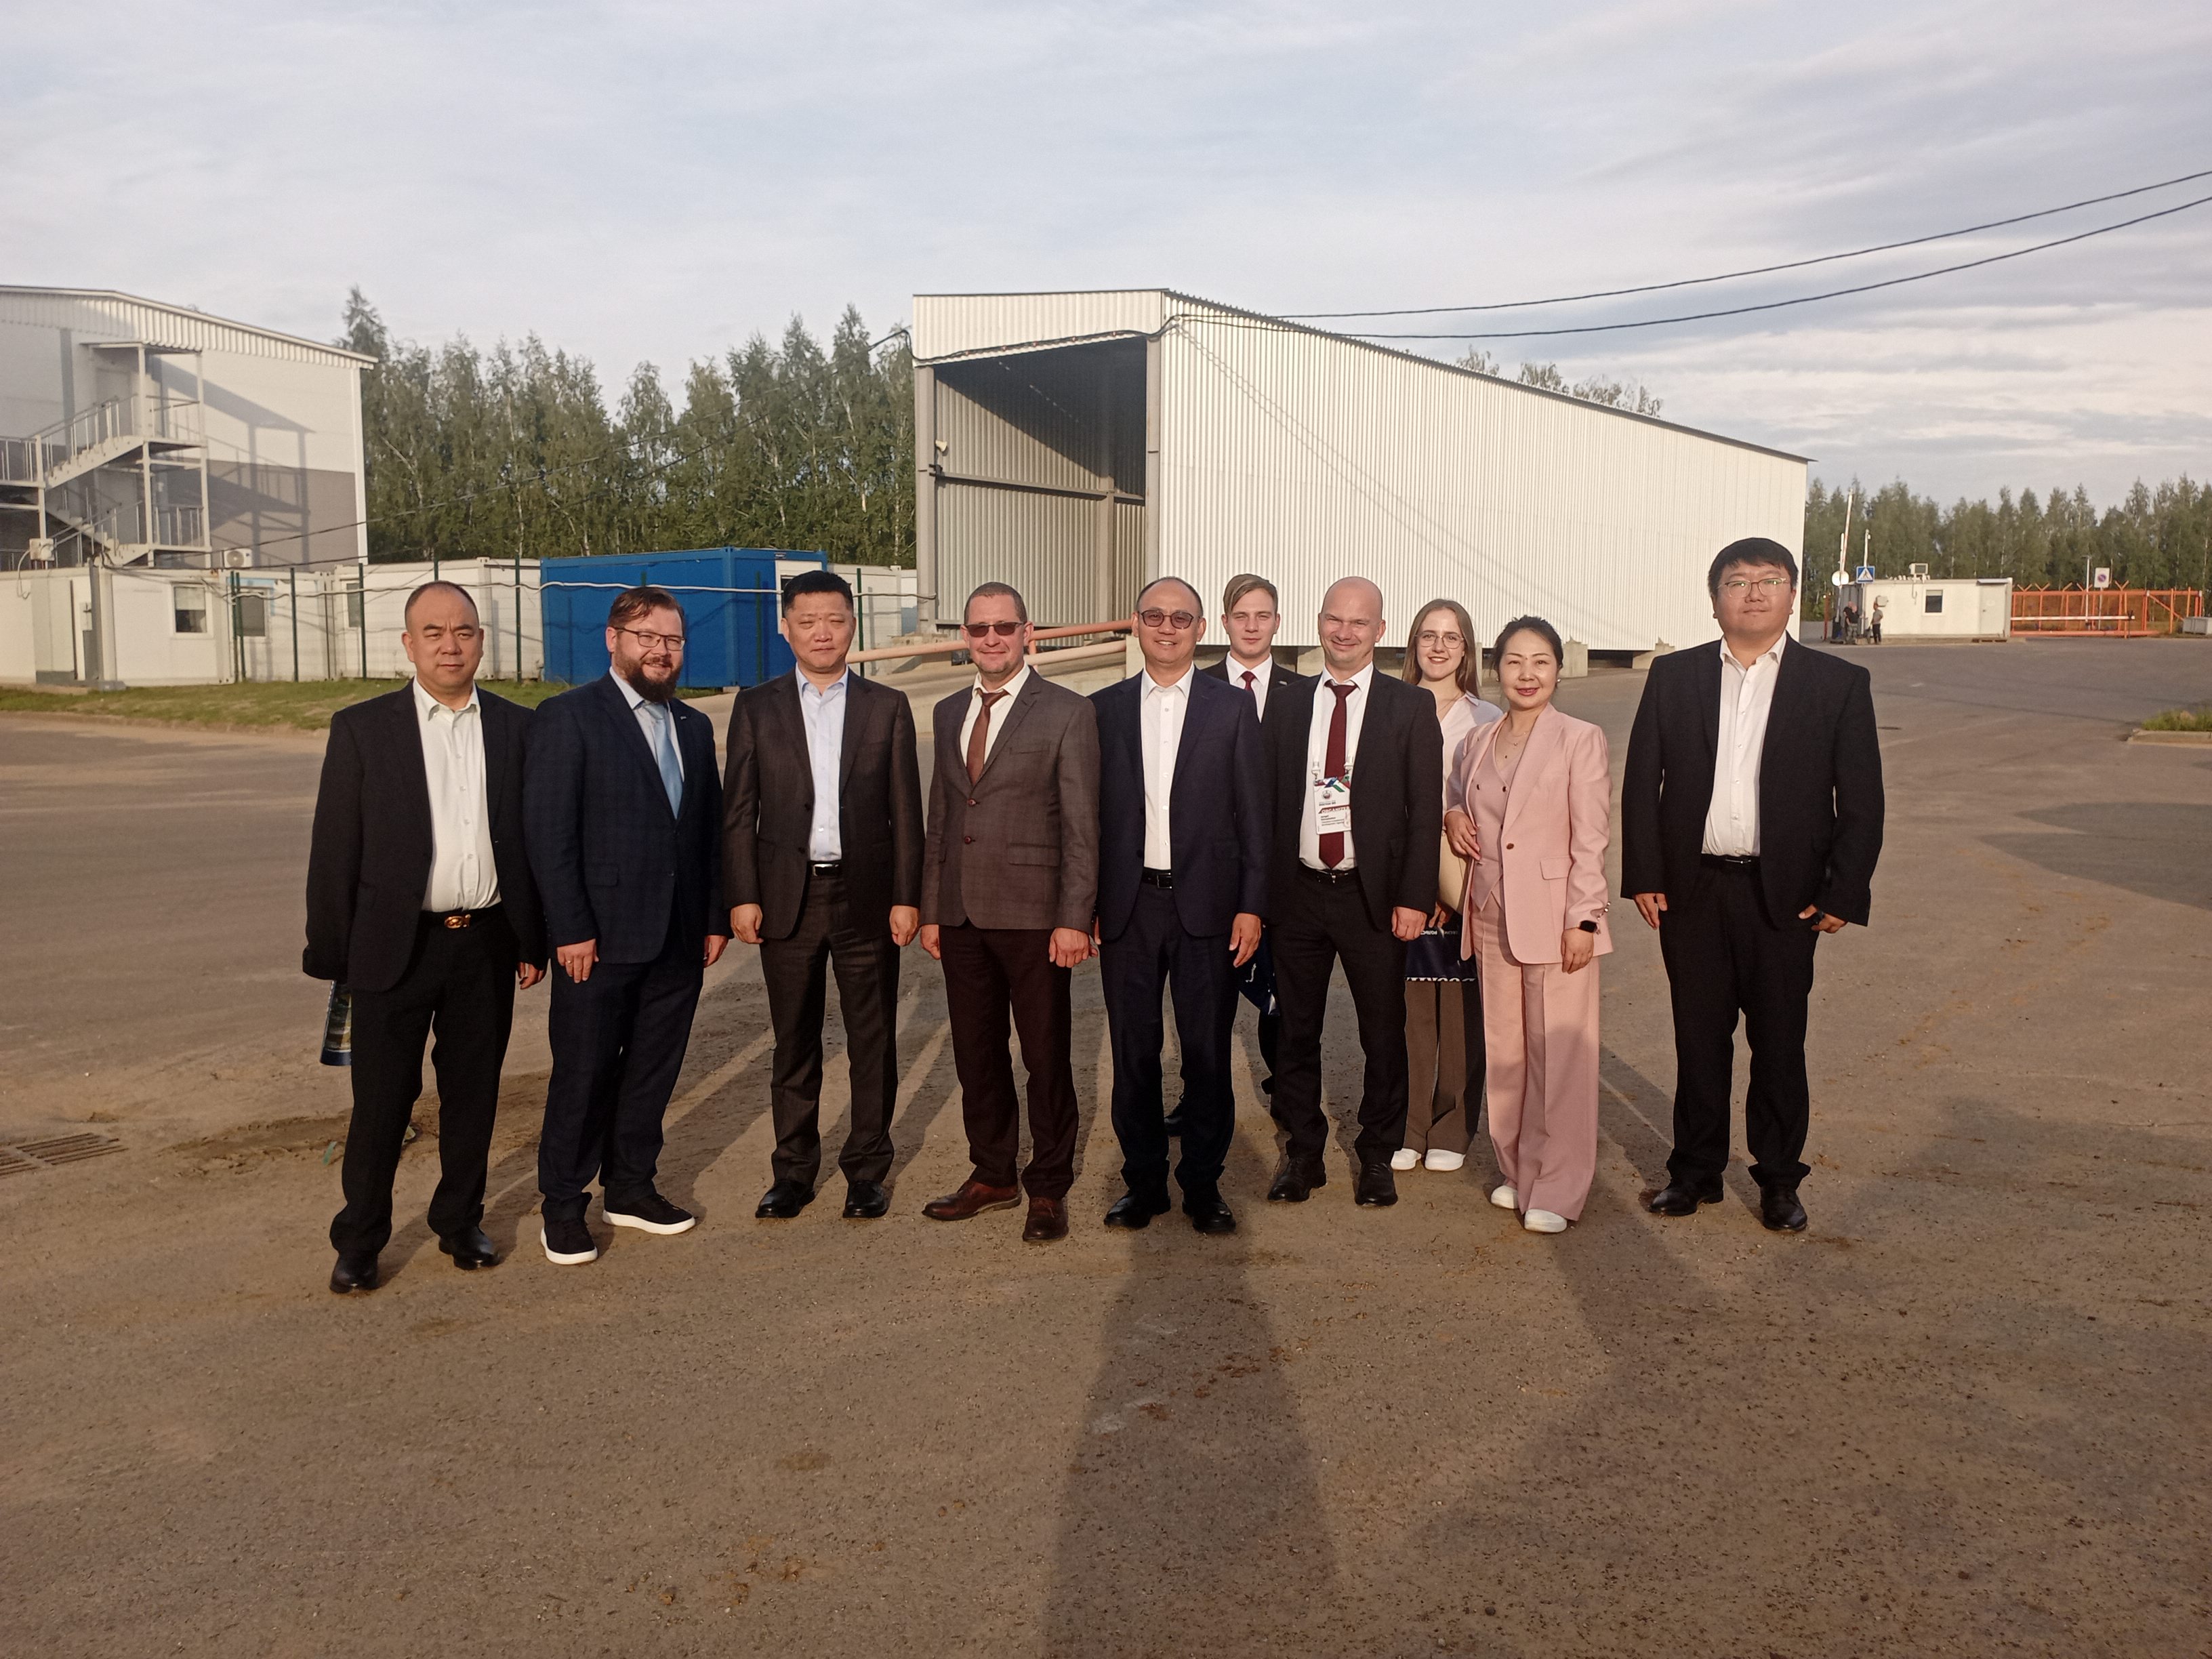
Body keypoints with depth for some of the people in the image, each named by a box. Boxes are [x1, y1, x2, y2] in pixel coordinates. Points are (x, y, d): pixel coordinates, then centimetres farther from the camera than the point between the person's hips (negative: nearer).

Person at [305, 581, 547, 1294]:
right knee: (382, 1099, 5)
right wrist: (331, 955, -3)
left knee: (474, 1092, 12)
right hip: (396, 943, -2)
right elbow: (334, 849, -1)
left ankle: (460, 1222, 30)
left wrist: (533, 941, 4)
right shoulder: (362, 728, -1)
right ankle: (359, 1241, 22)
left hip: (487, 942, 2)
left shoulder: (517, 727, 5)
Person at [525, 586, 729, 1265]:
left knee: (653, 1070, 13)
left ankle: (631, 1186, 29)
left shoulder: (694, 726, 13)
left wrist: (717, 917, 8)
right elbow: (548, 832, -11)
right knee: (584, 1072, 3)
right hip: (602, 937, -5)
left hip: (678, 939, 6)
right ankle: (563, 1205, 18)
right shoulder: (568, 717, -6)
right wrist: (571, 930, -15)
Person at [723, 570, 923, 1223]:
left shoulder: (888, 707, 5)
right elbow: (738, 810, 4)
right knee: (794, 1042, 9)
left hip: (867, 898, 0)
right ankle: (793, 1170, 22)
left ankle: (867, 1169, 19)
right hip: (787, 898, 1)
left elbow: (905, 810, 3)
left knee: (873, 1041, 6)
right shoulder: (756, 707, 6)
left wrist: (907, 896, -4)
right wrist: (742, 896, -4)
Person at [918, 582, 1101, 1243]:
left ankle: (1049, 1188, 19)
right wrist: (930, 909, 11)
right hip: (962, 914, 5)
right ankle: (992, 1175, 28)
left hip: (1032, 914, -5)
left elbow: (1081, 824, -8)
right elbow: (939, 819, 15)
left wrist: (1074, 918, -13)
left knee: (1047, 1057, 5)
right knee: (976, 1053, 13)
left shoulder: (1067, 712, -5)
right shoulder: (949, 713, 13)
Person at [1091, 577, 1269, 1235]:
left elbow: (1252, 814, 1)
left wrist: (1251, 904, -5)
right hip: (1126, 906, 2)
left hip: (1207, 904, -1)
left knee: (1207, 1052, 5)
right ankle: (1144, 1180, 22)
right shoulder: (1104, 709, 7)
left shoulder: (1233, 708, 3)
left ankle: (1203, 1183, 19)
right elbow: (1090, 812, 7)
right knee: (1133, 1051, 8)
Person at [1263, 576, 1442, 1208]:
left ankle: (1378, 1156, 25)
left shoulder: (1411, 707, -1)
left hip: (1375, 896, -2)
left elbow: (1425, 811, -4)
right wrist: (1260, 893, 1)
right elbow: (1269, 800, 6)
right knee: (1297, 1033, 11)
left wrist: (1414, 897, -11)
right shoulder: (1287, 703, 7)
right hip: (1299, 893, 2)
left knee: (1384, 1034, 8)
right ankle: (1303, 1153, 26)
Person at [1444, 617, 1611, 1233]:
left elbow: (1591, 840, -8)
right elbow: (1457, 801, 27)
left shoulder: (1581, 740, -5)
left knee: (1560, 1054, -3)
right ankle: (1515, 1170, 25)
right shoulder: (1478, 743, 11)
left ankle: (1557, 1189, 7)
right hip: (1492, 917, 5)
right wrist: (1451, 815, 3)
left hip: (1554, 918, -5)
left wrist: (1582, 921, -14)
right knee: (1504, 1050, 11)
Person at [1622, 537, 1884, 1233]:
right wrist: (1643, 875, -2)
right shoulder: (1673, 677, 4)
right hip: (1692, 890, 1)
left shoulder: (1840, 684, 0)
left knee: (1779, 1043, 8)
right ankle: (1696, 1169, 24)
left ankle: (1779, 1179, 23)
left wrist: (1842, 894, -7)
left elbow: (1862, 802, 0)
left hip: (1784, 896, -1)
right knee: (1699, 1038, 11)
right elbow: (1641, 780, 5)